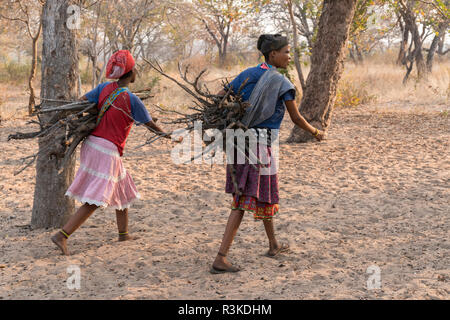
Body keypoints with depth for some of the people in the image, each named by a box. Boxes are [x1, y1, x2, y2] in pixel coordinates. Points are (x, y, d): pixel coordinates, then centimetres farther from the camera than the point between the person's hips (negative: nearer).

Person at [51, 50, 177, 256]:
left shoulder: (104, 88, 3)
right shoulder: (132, 100, -12)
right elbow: (150, 125, -2)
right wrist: (169, 136, 15)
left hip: (92, 143, 8)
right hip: (108, 151, -8)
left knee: (122, 189, 23)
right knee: (94, 202, -5)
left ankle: (123, 234, 34)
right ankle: (62, 235, -13)